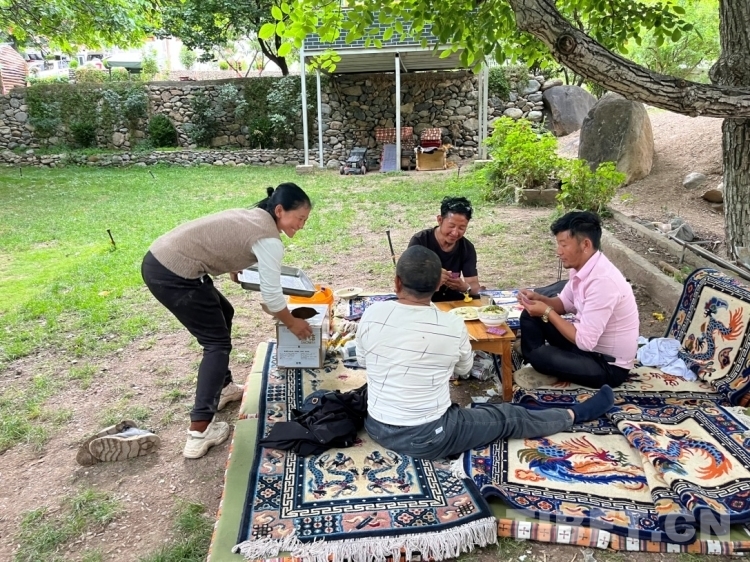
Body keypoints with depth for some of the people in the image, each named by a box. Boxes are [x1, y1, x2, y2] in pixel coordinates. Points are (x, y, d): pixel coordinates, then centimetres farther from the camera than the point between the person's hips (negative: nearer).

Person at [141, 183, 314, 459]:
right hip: (172, 275, -10)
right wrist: (293, 324, 7)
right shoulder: (269, 240, -13)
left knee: (222, 314, 26)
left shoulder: (253, 216, 15)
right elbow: (272, 298, -10)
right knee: (217, 342, 0)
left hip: (159, 259, 10)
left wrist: (234, 267, 48)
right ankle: (199, 433, -1)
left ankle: (222, 387, 38)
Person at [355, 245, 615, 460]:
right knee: (507, 417, 15)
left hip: (376, 428, 4)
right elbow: (464, 369, 4)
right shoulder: (452, 326, -16)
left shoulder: (371, 315, -11)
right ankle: (575, 414, 32)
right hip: (425, 438, -3)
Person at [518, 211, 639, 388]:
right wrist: (539, 299, -6)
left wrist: (547, 312, -21)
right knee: (531, 315, 4)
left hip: (609, 365, -9)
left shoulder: (603, 281, -31)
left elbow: (585, 341, -30)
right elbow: (565, 303, 14)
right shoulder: (582, 267, -3)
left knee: (539, 355, -24)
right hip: (589, 340, 9)